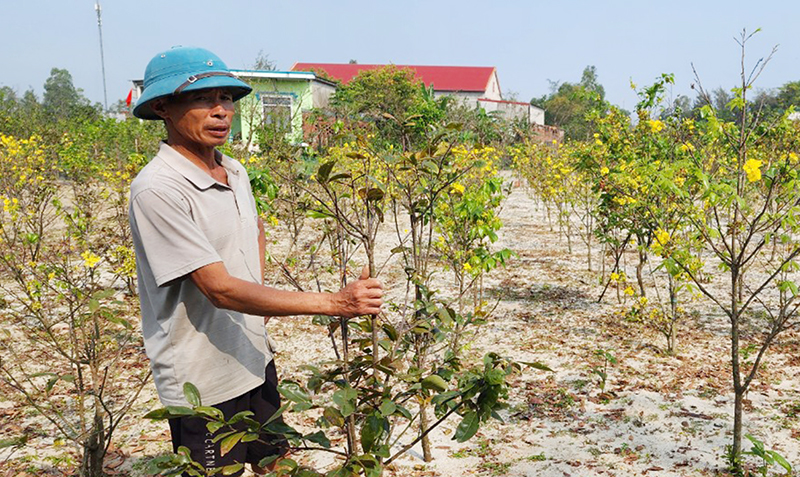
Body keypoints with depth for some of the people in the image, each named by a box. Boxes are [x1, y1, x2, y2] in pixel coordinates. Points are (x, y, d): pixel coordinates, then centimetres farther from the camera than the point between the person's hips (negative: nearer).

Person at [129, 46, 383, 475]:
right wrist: (334, 303, -30)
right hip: (205, 385, -7)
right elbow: (220, 289, -26)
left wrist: (258, 291, 7)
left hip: (254, 361, 7)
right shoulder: (158, 190, -22)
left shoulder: (235, 173, 3)